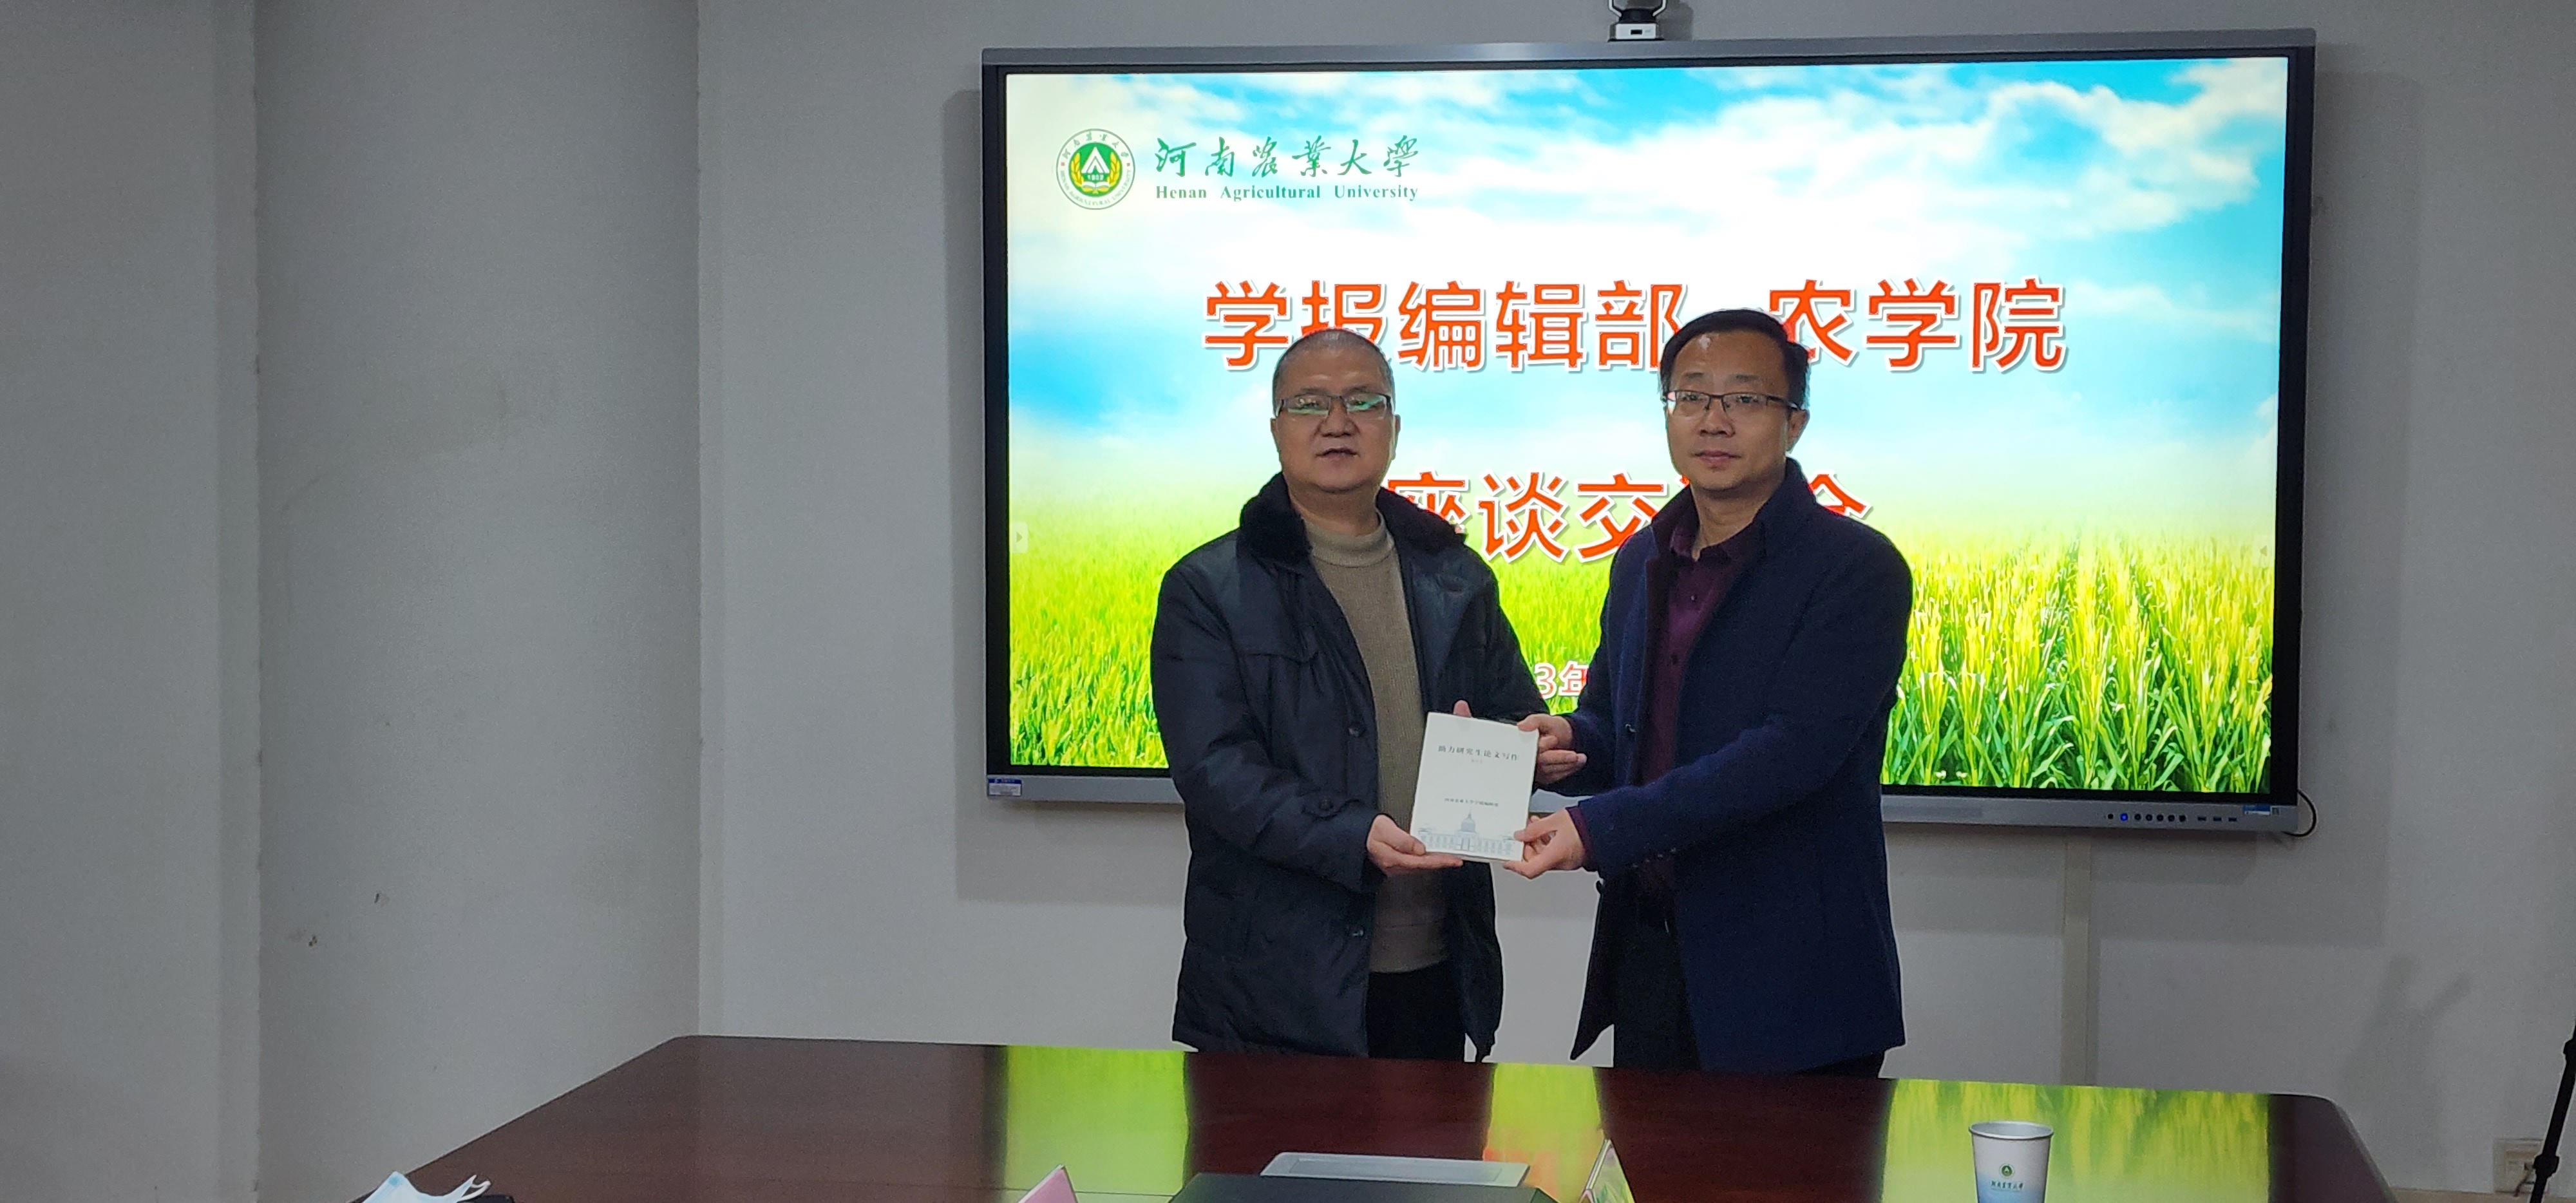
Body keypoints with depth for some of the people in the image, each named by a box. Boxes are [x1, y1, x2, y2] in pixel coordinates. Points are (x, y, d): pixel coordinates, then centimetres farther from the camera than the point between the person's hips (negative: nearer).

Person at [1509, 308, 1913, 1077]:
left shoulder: (1857, 570, -11)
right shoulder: (1643, 560, 12)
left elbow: (1793, 750, -22)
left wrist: (1601, 827, -28)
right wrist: (1570, 742, -5)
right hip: (1645, 961, 6)